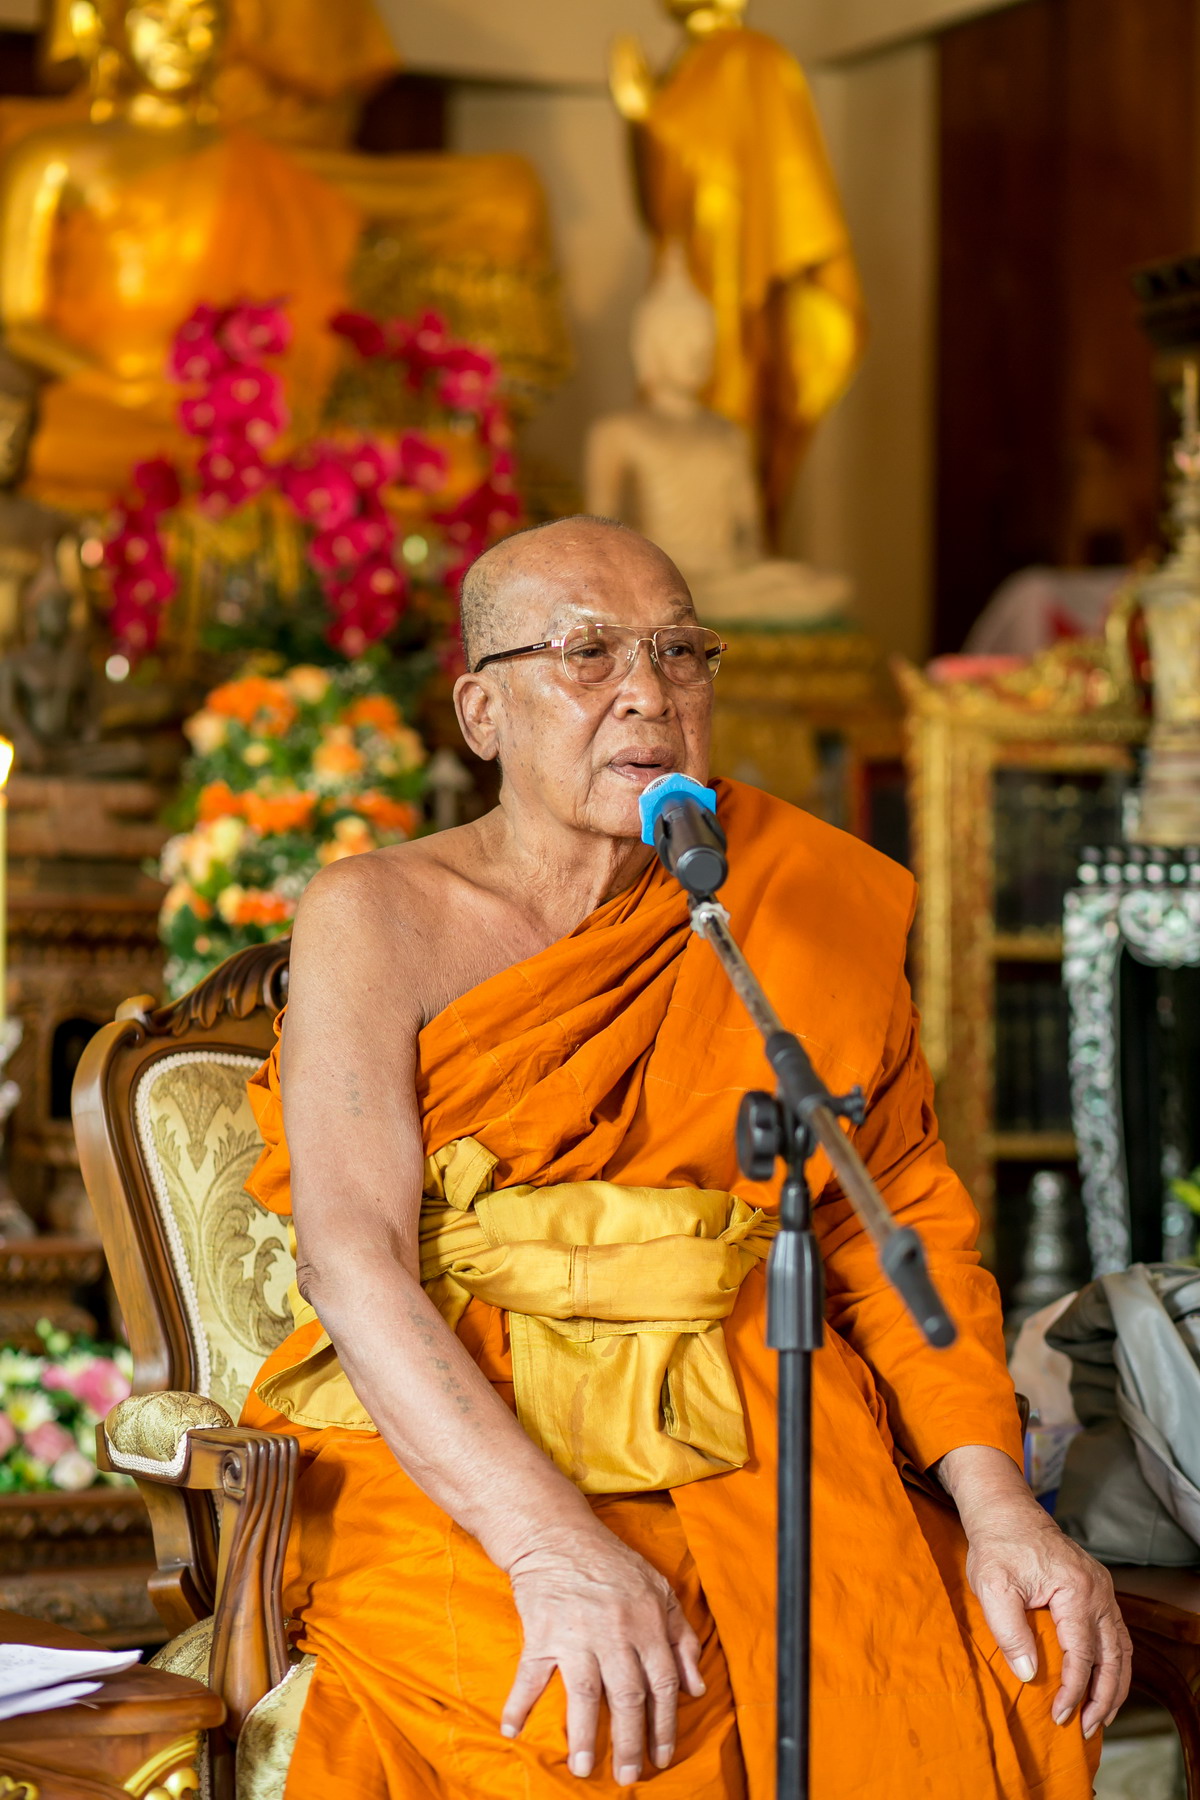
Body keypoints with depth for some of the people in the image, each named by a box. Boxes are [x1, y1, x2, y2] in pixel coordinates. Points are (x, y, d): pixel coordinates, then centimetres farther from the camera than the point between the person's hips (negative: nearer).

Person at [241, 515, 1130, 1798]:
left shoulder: (801, 910, 12)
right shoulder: (379, 919, 1)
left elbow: (902, 1222, 10)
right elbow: (352, 1257, -11)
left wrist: (995, 1499, -8)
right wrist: (550, 1545, -26)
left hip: (738, 1435, 4)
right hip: (452, 1448, -3)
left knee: (1018, 1675, -23)